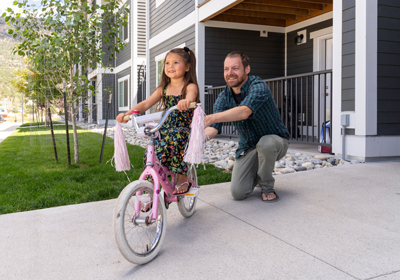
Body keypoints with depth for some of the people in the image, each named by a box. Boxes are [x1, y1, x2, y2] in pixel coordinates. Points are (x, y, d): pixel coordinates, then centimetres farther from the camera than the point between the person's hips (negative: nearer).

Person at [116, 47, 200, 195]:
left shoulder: (190, 86, -4)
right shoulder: (163, 89, 10)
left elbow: (191, 94, -28)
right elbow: (146, 103, 3)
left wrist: (186, 101, -54)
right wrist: (127, 113, -13)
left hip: (185, 130, -5)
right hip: (165, 129, 5)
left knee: (173, 138, -36)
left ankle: (182, 179, -19)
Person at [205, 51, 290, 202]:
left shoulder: (258, 86, -25)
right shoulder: (223, 98, -6)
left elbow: (244, 111, -45)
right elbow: (213, 128, -18)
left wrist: (210, 118, -57)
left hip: (275, 141, -4)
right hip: (248, 147, 4)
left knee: (266, 143, -41)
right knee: (238, 192, -12)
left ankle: (267, 187, -12)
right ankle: (257, 174, 23)